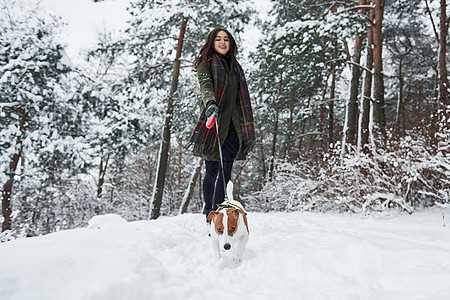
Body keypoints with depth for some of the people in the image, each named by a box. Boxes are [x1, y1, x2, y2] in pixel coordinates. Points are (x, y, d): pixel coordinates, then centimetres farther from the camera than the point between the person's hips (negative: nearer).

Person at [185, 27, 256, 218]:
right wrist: (210, 102, -39)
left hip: (232, 127, 4)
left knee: (225, 173, -5)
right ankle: (209, 213, 15)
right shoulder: (207, 63, 5)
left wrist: (248, 127, 23)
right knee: (212, 171, 0)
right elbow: (205, 85, -17)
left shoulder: (234, 66, 21)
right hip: (213, 125, -4)